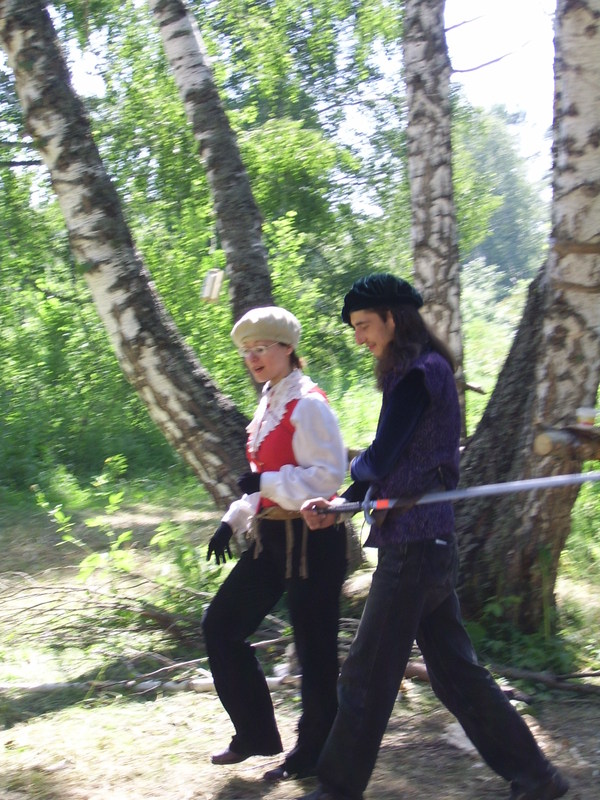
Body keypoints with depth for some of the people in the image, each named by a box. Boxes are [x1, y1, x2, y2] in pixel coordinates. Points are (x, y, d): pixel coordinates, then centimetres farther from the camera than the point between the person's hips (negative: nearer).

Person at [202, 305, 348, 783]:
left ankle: (314, 752, 19)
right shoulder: (269, 404, 13)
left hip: (310, 540, -9)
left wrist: (266, 482, -24)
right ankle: (255, 734, 21)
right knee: (221, 626, 9)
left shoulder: (307, 404, -15)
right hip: (272, 537, 10)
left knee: (314, 646, 3)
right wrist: (234, 520, 13)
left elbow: (329, 475, -22)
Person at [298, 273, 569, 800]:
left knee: (367, 676, 1)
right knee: (455, 672, 14)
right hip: (429, 542, 10)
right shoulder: (427, 369, 16)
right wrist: (338, 508, 7)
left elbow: (380, 460, -17)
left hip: (413, 544, -10)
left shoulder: (419, 372, -14)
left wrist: (355, 471, 6)